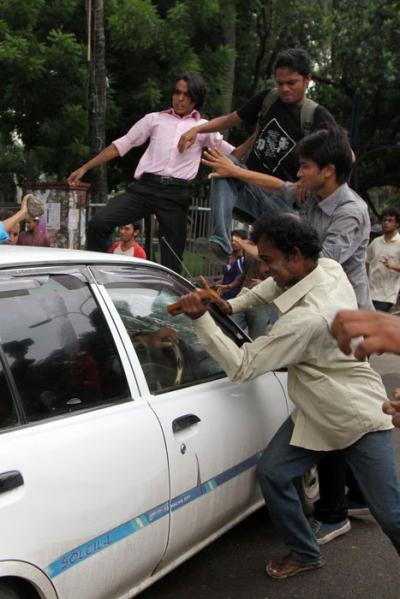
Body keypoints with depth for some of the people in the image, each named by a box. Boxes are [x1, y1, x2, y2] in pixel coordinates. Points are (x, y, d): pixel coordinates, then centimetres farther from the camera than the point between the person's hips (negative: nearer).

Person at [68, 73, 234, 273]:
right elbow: (122, 144, 15)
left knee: (171, 260, 1)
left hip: (176, 193, 0)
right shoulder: (155, 119, 15)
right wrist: (85, 168, 13)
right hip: (146, 186, 0)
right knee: (99, 222, -20)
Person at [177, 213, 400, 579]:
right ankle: (305, 554, 25)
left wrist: (201, 319, -27)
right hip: (315, 412, 9)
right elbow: (279, 283, 16)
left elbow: (241, 367, -27)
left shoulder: (306, 318, -34)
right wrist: (235, 305, 2)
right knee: (272, 474, 6)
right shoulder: (330, 269, -8)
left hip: (358, 419, -9)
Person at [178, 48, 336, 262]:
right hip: (250, 182, 2)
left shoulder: (317, 116, -2)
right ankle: (220, 243, -38)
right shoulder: (267, 99, 9)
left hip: (282, 199, -2)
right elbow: (230, 119, 18)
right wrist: (197, 129, 0)